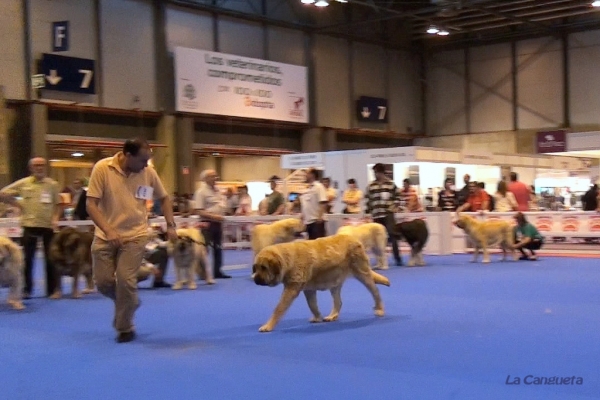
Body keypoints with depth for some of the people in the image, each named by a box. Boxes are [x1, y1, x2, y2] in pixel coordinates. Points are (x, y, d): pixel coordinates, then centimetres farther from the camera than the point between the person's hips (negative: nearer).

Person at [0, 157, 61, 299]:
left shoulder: (53, 184, 3)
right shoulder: (23, 183, 2)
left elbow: (58, 205, 7)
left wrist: (56, 218, -9)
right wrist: (18, 204, -1)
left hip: (48, 226, 0)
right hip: (30, 225, 0)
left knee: (50, 258, 3)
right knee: (27, 258, 4)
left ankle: (53, 289, 10)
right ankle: (26, 289, 14)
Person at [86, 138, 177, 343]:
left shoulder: (148, 173, -6)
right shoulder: (102, 168, -13)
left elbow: (164, 198, 11)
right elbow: (91, 204, -14)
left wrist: (171, 225, 1)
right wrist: (108, 231, -24)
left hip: (135, 236, 0)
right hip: (106, 236, 0)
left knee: (125, 281, -11)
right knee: (103, 282, 1)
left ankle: (125, 328, 7)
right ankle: (128, 302, 32)